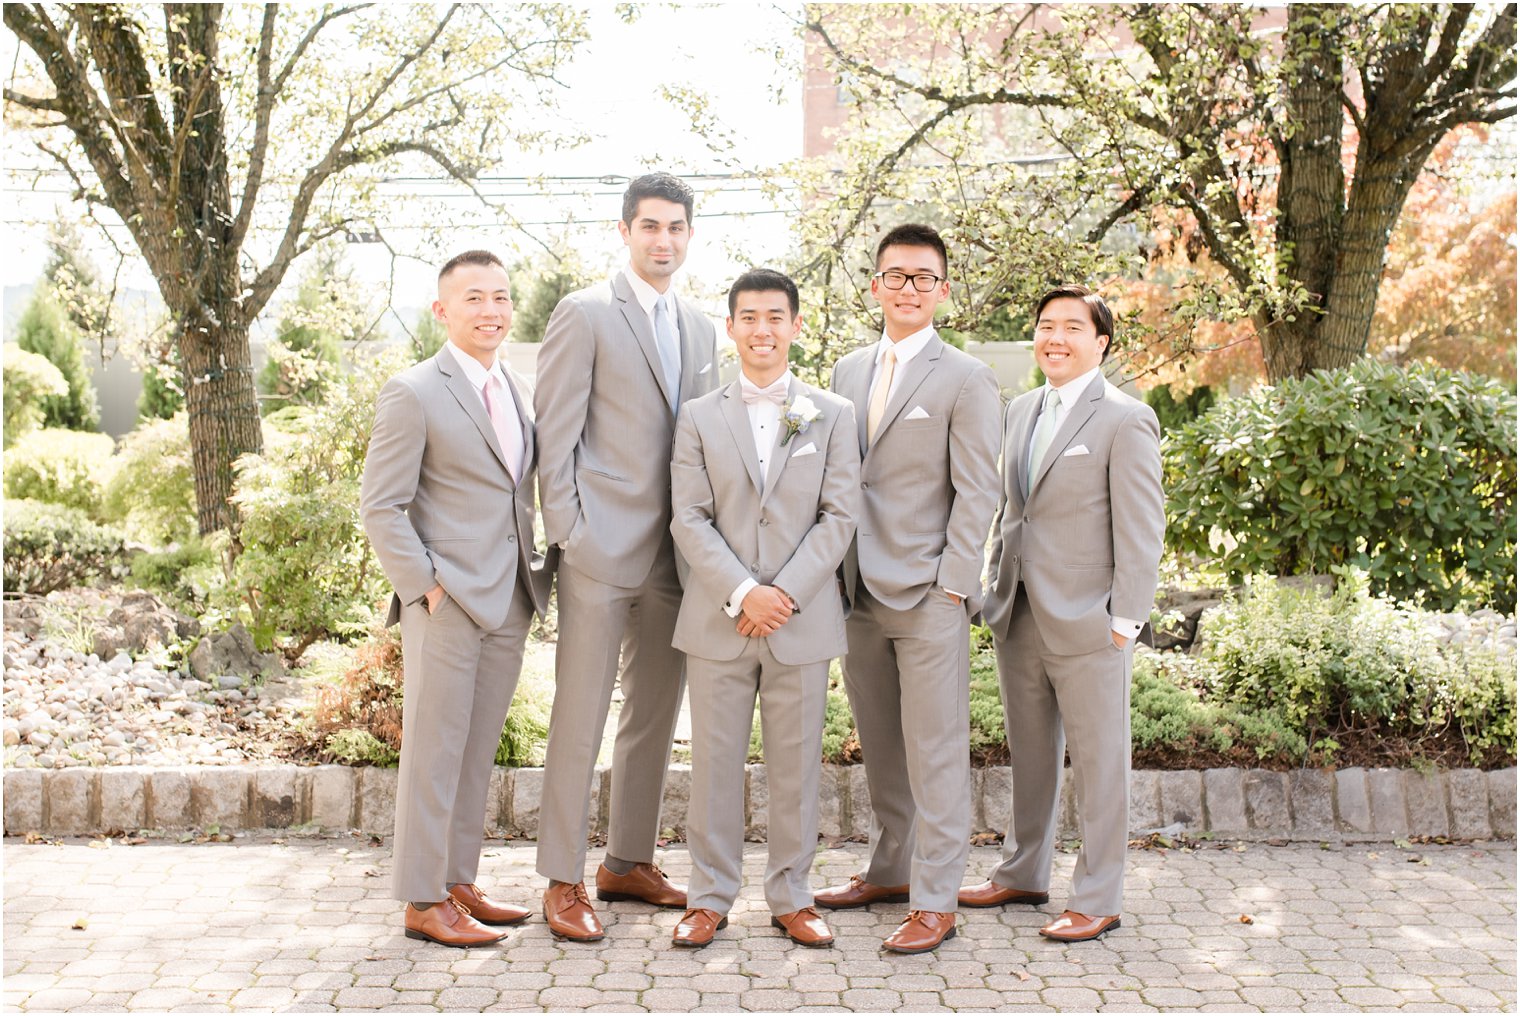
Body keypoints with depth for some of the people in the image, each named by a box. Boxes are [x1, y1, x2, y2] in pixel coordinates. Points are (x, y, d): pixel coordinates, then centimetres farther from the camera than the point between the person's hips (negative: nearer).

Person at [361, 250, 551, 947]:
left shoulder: (520, 392, 14)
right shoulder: (414, 393, -7)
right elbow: (381, 508, -10)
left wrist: (534, 571, 10)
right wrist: (429, 587, -15)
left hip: (509, 604, 7)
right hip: (447, 603, -7)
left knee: (478, 752, 14)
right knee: (434, 753, 1)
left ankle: (458, 883, 25)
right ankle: (424, 903, 12)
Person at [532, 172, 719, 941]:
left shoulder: (699, 327, 15)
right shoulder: (585, 315, -4)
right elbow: (554, 435, -8)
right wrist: (568, 535, -13)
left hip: (675, 553, 7)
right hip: (602, 549, -6)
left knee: (655, 716, 13)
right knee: (579, 720, -1)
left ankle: (629, 862, 27)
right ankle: (563, 883, 10)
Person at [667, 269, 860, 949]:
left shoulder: (832, 415, 7)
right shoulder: (699, 417, 7)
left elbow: (839, 516, 0)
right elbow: (689, 518, 0)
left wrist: (786, 593, -11)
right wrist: (742, 592, -13)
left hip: (803, 619, 0)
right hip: (718, 619, 0)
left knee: (796, 765, 7)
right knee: (715, 761, 6)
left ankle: (790, 897, 20)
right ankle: (710, 897, 18)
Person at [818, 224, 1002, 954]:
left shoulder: (966, 379, -2)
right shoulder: (848, 371, 15)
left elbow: (977, 492, -6)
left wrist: (951, 587, -12)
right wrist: (837, 571, 8)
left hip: (928, 594, -5)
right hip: (860, 592, 5)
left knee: (935, 751, -1)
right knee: (880, 747, 14)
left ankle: (935, 900, 6)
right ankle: (889, 870, 27)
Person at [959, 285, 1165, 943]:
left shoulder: (1126, 420, -8)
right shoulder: (1021, 411, 13)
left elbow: (1141, 531, -10)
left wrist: (1125, 622, -14)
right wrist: (997, 585, 14)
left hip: (1085, 620, -7)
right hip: (1018, 615, 7)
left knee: (1098, 760, 4)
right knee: (1029, 753, 17)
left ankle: (1097, 899, 15)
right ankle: (1022, 875, 31)